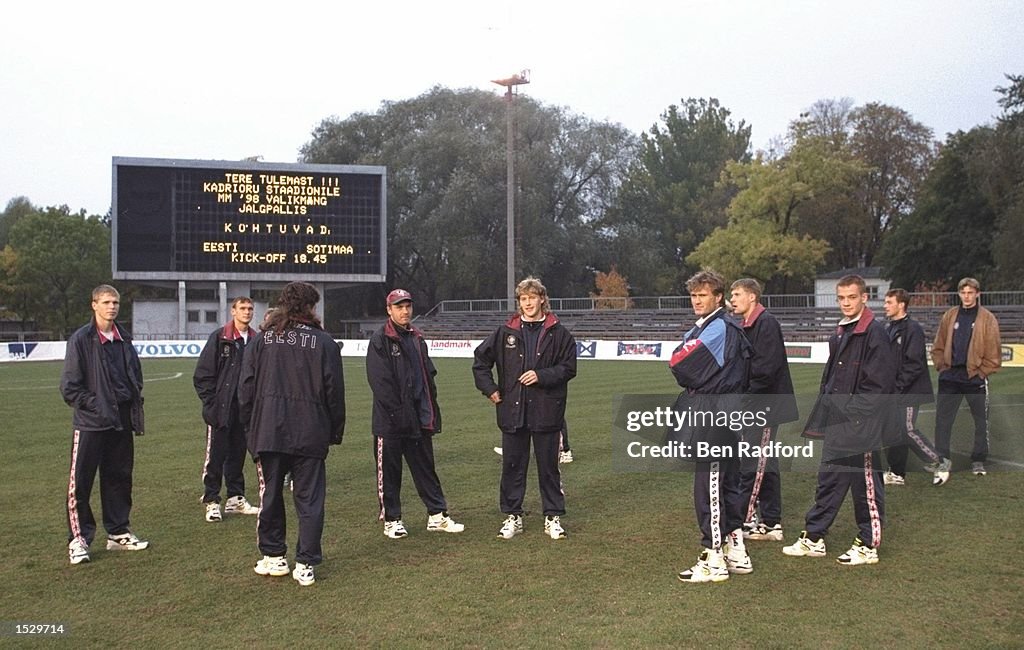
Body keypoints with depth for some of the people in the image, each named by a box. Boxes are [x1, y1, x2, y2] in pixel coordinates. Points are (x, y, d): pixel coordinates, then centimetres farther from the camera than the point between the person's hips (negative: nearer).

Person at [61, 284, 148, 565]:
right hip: (90, 423, -6)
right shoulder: (81, 340, -7)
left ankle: (118, 533, 23)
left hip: (121, 423, 6)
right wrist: (94, 404, -12)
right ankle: (78, 539, 4)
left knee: (119, 478, 12)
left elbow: (135, 377, 19)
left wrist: (134, 410, 9)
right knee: (80, 482, -5)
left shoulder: (124, 339, 10)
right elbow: (69, 387, -8)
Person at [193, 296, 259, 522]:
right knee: (216, 456, 0)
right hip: (221, 410, -5)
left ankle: (235, 499, 21)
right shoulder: (219, 338, -6)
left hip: (244, 409, 5)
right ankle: (211, 502, 7)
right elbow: (202, 374, -7)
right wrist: (211, 402, -10)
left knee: (238, 454, 12)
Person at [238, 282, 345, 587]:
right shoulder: (324, 342, -3)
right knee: (309, 498, 5)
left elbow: (246, 390, 4)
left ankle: (273, 557, 22)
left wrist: (250, 429, 13)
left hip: (268, 432, 2)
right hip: (310, 435, -2)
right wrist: (335, 432, 7)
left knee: (270, 495, 15)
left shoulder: (262, 340, 3)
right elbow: (334, 391, -2)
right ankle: (306, 564, 5)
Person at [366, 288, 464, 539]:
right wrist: (397, 411, -17)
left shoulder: (417, 338, 14)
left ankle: (437, 515, 18)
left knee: (425, 467, 12)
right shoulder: (380, 340, -8)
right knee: (389, 471, 4)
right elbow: (379, 380, -14)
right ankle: (391, 520, 14)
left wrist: (430, 410, 9)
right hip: (390, 420, -6)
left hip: (419, 417, 6)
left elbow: (428, 373, 18)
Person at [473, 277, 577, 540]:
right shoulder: (505, 333, 5)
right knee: (513, 465, 9)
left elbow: (569, 367, -3)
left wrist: (541, 375, -15)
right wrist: (489, 389, 5)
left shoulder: (558, 333, -1)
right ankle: (512, 516, 19)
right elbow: (480, 358, 13)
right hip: (512, 410, 2)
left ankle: (553, 518, 17)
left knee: (548, 466, 7)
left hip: (546, 411, -2)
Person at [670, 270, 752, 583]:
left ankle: (714, 560, 2)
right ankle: (736, 551, 25)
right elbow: (679, 363, 13)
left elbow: (679, 364, -18)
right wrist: (694, 381, -3)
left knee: (709, 487, -5)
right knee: (726, 484, 15)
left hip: (714, 415, -10)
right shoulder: (701, 328, 16)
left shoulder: (719, 328, -15)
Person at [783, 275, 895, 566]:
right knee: (828, 480, 14)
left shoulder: (875, 332, -12)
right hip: (837, 426, 9)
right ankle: (813, 539, 22)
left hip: (861, 426, -9)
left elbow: (879, 384, -17)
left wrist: (852, 411, -17)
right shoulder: (839, 334, 15)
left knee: (866, 484, 2)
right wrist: (825, 409, 13)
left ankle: (868, 545, 14)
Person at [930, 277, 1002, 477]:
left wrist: (981, 372, -8)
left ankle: (978, 461, 21)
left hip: (976, 378, -2)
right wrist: (943, 367, 2)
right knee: (942, 420, 1)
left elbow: (993, 353, -3)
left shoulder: (988, 319, -2)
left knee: (981, 422, 8)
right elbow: (938, 347, 12)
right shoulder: (949, 316, 7)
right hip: (950, 378, 2)